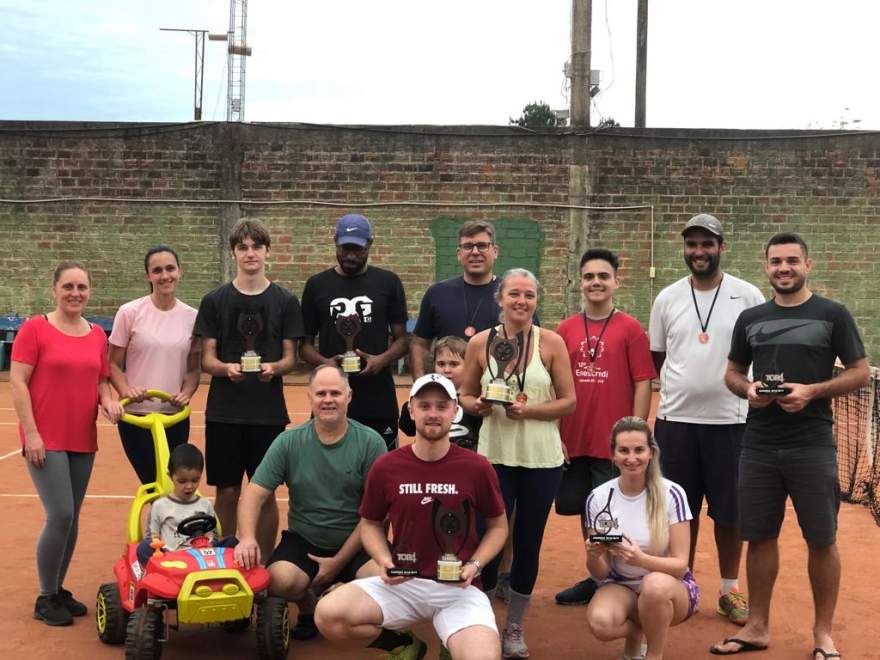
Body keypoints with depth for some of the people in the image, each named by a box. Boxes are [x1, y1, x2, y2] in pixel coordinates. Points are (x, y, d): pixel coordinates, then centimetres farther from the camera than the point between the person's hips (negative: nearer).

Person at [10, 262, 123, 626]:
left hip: (82, 441, 5)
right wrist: (31, 433, -14)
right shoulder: (34, 328, -6)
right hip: (45, 440, -5)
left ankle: (59, 590, 26)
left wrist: (107, 400, -5)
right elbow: (17, 383, -9)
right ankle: (45, 598, 7)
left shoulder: (97, 335, 8)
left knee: (72, 518, 10)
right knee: (60, 516, -10)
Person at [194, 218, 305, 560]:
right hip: (224, 412, 0)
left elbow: (290, 356, 3)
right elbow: (206, 358, 2)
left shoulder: (285, 301, 4)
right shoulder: (215, 300, 4)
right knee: (227, 492, 5)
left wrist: (274, 367, -19)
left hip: (268, 412, 0)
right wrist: (227, 368, -20)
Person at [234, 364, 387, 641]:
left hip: (356, 543, -1)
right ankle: (308, 606, 9)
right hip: (304, 540, 1)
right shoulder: (289, 442, -1)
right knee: (279, 580, -30)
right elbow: (254, 495, -4)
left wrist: (339, 561, -10)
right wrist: (247, 538, -24)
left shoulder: (371, 443, -7)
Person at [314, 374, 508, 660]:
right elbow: (370, 524, 13)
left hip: (459, 587, -1)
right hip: (401, 583, 2)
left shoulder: (476, 467, -5)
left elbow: (498, 526, 9)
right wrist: (384, 560, -7)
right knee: (328, 615, -22)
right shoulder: (386, 467, -2)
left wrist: (474, 565, -8)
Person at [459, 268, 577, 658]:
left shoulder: (551, 343, -4)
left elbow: (568, 402, -3)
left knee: (528, 542, 10)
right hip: (494, 456, 0)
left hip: (542, 459, 0)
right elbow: (465, 395, 7)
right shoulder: (480, 343, -1)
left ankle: (514, 627, 28)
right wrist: (477, 406, -15)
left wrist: (529, 410, -18)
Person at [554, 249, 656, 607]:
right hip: (573, 442, 4)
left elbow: (643, 385, -5)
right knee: (586, 511, 14)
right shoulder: (565, 329, 5)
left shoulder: (630, 328, -4)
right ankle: (595, 578, 29)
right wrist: (556, 434, 3)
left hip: (615, 444, -4)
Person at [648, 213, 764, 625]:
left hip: (730, 420, -2)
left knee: (729, 510, 7)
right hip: (675, 420, 2)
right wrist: (682, 385, 4)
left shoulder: (748, 296, -2)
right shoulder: (667, 298, 5)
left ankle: (730, 589, 22)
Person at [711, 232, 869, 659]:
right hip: (758, 446, 3)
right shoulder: (750, 319, 10)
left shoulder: (832, 314, -1)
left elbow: (860, 372, -2)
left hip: (812, 446, -3)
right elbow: (732, 372, 16)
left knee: (821, 540, 4)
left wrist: (812, 391, -16)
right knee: (760, 536, 9)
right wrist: (747, 389, -7)